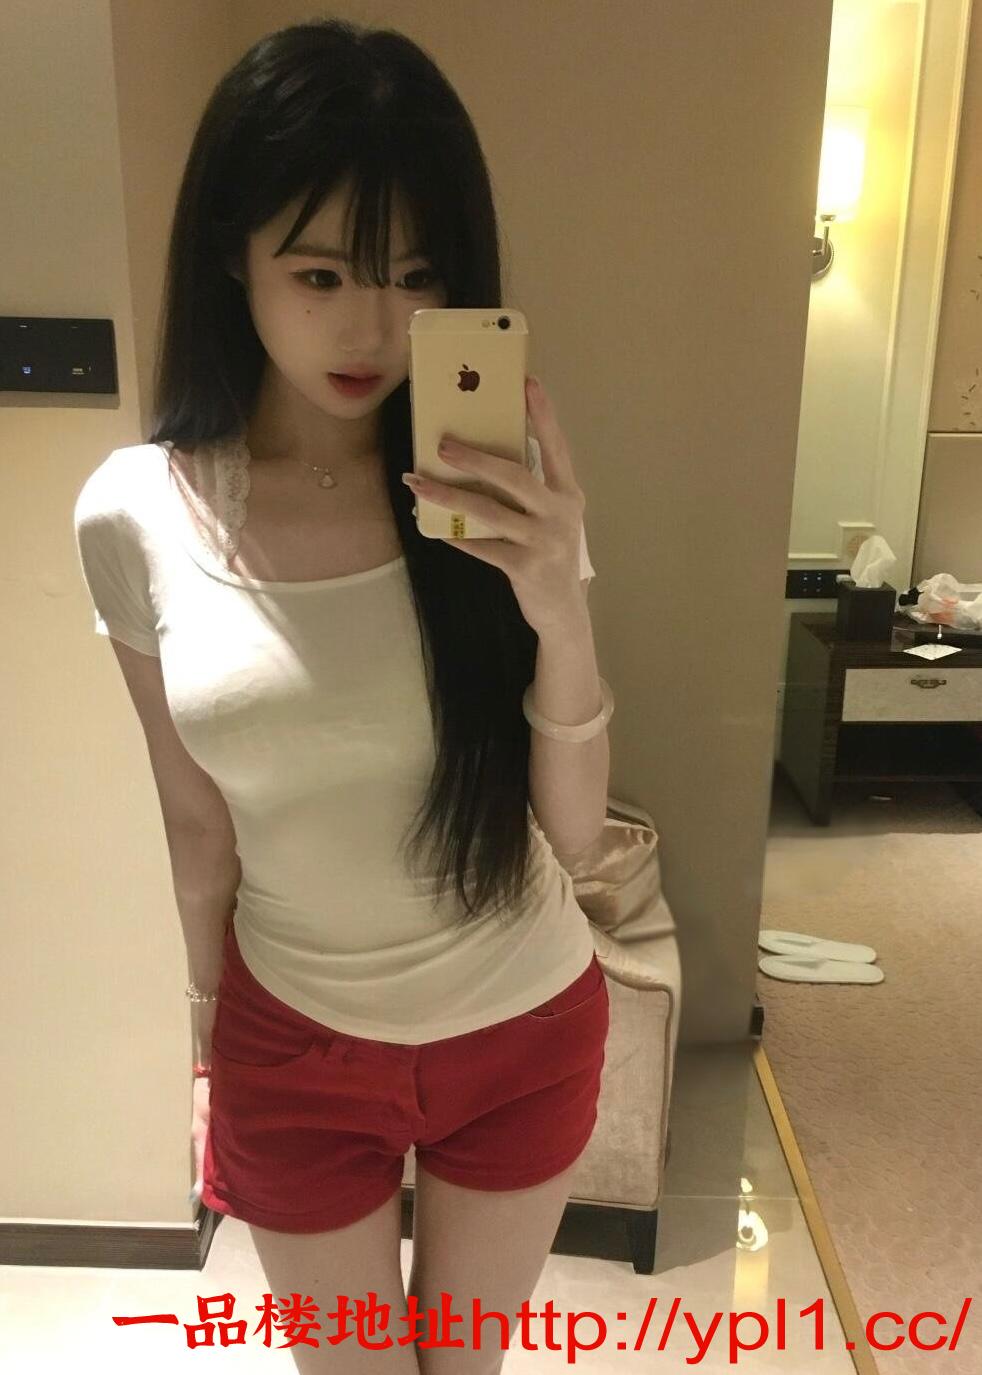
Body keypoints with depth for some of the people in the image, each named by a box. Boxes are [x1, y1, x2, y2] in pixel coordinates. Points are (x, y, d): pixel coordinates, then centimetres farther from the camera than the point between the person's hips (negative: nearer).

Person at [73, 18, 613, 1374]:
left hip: (525, 1028, 0)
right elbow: (198, 820, -3)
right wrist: (207, 1043, 9)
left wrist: (558, 616, -30)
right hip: (295, 1046, 0)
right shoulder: (135, 513, -15)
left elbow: (571, 827, -13)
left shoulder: (503, 487, -15)